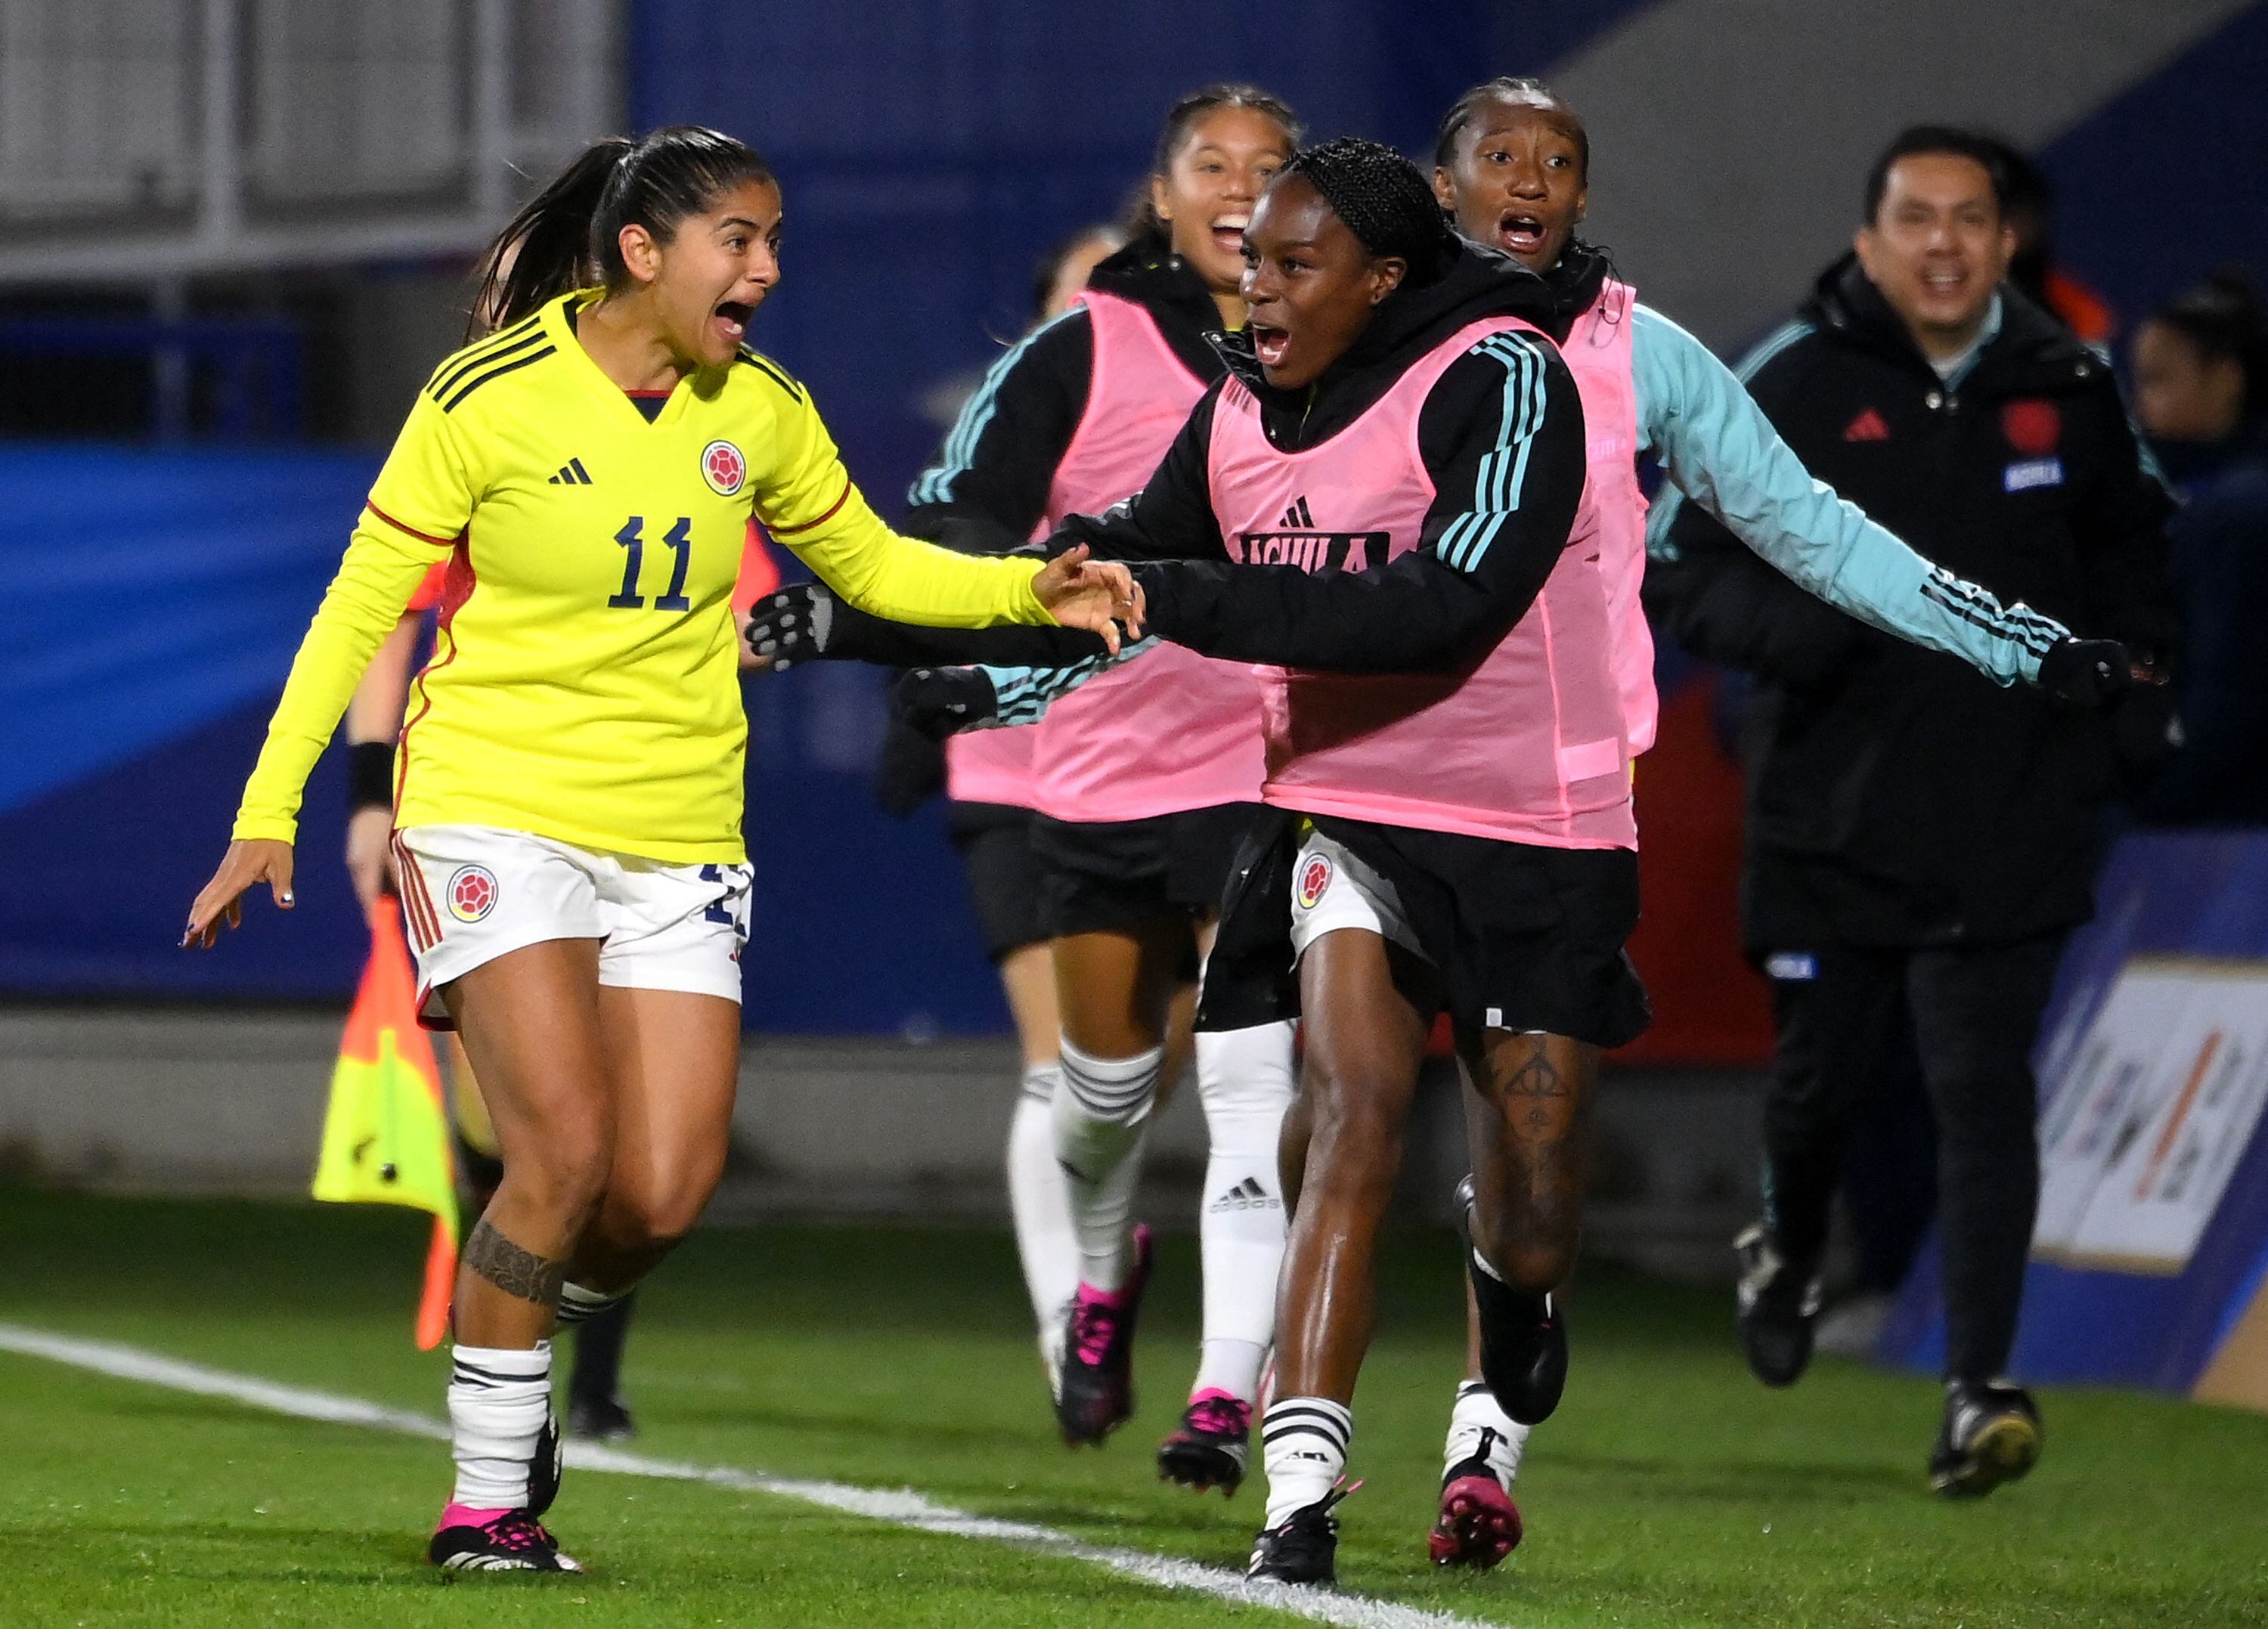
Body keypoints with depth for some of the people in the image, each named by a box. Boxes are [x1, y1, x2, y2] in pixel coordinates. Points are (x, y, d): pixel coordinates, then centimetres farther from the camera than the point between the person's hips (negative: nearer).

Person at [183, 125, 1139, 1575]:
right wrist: (270, 809, -6)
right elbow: (362, 603, -2)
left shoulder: (761, 411, 4)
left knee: (664, 1195, -7)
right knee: (568, 1152, -19)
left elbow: (871, 565, 18)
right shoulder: (490, 400, -9)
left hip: (678, 840, 4)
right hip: (496, 809, -4)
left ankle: (519, 1341, 26)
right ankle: (487, 1496, -3)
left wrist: (1032, 590, 0)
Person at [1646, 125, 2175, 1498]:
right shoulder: (1793, 390, -3)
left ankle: (1982, 1385, -12)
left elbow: (2132, 541, 24)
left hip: (2011, 817, 0)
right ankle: (1791, 1249, 45)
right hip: (1835, 805, 0)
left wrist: (2124, 650, 8)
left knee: (1984, 1085, -10)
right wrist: (1803, 627, -18)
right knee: (1826, 1068, 11)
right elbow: (1682, 568, -2)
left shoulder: (2068, 389, 6)